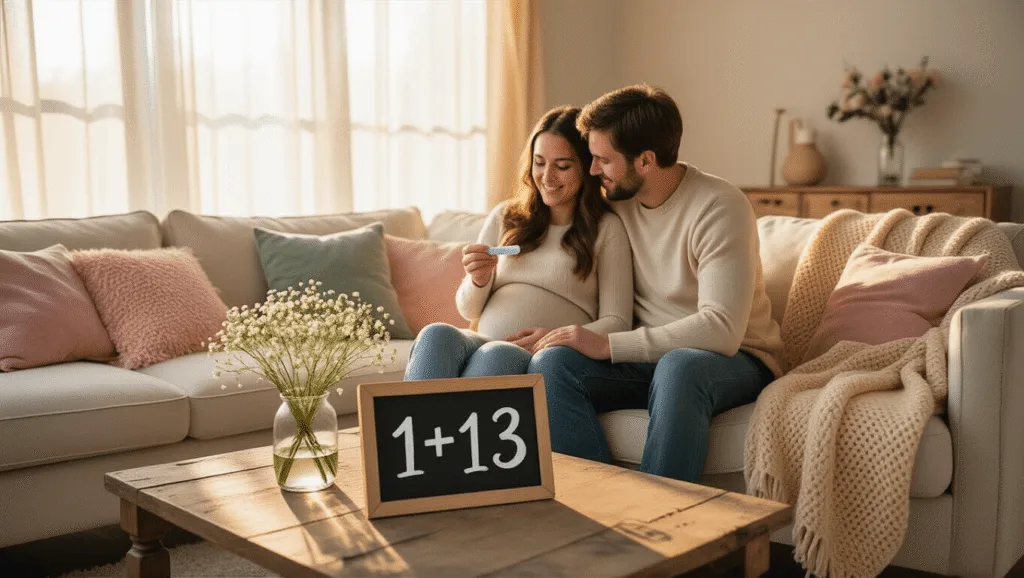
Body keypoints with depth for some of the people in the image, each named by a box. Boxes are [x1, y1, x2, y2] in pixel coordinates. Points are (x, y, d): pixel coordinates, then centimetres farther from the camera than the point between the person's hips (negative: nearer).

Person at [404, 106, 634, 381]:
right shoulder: (504, 217, 20)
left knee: (495, 355, -38)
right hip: (482, 344, 4)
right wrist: (478, 280, -5)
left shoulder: (607, 228, 7)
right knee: (437, 334, -31)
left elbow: (617, 322, 1)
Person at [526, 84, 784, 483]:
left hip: (732, 358, -5)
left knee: (679, 366, -40)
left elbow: (722, 328, -26)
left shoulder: (720, 207, -16)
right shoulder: (616, 202, 5)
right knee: (551, 362, -23)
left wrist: (608, 345, -26)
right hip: (648, 358, 5)